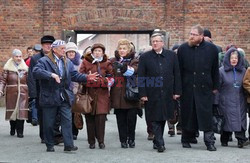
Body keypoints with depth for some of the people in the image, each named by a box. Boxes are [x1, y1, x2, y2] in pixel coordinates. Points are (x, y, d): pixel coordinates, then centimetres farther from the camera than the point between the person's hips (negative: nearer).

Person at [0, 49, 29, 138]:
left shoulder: (25, 68, 10)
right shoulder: (8, 68, 3)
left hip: (23, 94, 1)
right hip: (11, 93, -1)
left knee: (21, 112, -8)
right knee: (12, 111, 5)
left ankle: (20, 131, -3)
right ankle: (12, 129, 25)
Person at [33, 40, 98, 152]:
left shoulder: (68, 62, 14)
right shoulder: (44, 61, -5)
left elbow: (75, 75, 12)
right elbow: (36, 72, -21)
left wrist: (86, 77, -6)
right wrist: (51, 75, -32)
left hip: (65, 98, 4)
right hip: (49, 97, -4)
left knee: (67, 121, -4)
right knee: (49, 123, 5)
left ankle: (68, 145, -4)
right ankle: (50, 146, 17)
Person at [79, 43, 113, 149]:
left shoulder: (106, 64, 10)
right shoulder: (86, 62, 8)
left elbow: (111, 77, 7)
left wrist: (104, 81, -10)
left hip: (102, 94, 0)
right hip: (89, 93, 0)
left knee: (101, 117, -8)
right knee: (90, 118, 1)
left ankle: (101, 141, 3)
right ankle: (91, 142, 10)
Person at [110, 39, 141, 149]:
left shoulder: (134, 61, 4)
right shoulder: (113, 61, 12)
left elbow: (135, 70, -17)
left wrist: (125, 68, -34)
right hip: (117, 95, 2)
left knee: (131, 117, -1)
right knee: (121, 119, 4)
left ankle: (131, 139, 16)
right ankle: (123, 140, 13)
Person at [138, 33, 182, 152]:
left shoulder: (172, 55, 6)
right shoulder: (145, 57, 1)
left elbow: (177, 74, 7)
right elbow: (141, 77, -1)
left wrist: (177, 91, 2)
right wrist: (143, 94, -7)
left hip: (167, 94, 2)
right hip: (152, 94, -2)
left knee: (163, 118, 9)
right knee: (155, 120, -2)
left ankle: (157, 141, 21)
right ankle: (160, 143, 1)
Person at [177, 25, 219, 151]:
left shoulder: (211, 49, 2)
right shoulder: (183, 48, 2)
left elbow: (215, 70, 8)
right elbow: (178, 70, 3)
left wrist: (215, 87, 7)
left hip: (205, 88, 0)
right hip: (187, 88, 1)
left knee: (206, 115, -1)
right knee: (188, 115, 8)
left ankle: (210, 142, 3)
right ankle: (187, 139, 21)